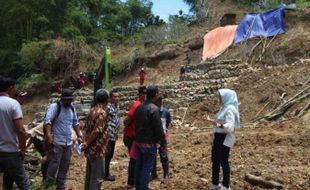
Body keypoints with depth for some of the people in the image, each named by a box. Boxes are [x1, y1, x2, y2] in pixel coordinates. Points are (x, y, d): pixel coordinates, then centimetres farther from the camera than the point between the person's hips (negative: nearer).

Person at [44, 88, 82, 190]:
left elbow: (75, 123, 23)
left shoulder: (72, 108, 12)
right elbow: (47, 120, -21)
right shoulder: (55, 106, -9)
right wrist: (49, 135, -34)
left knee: (65, 166, 13)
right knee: (54, 165, -7)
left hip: (68, 143, 7)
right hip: (56, 142, -7)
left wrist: (79, 136, 16)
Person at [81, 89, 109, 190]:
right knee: (98, 176, 1)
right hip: (97, 149, -9)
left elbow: (86, 128, 10)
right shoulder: (102, 113, -18)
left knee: (90, 174, 18)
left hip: (91, 149, 9)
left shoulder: (92, 111, 9)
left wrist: (86, 143, 8)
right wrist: (87, 144, -12)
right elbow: (96, 131, -22)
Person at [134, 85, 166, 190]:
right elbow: (159, 129, -19)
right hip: (150, 143, -8)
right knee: (147, 168, 0)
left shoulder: (139, 107, 4)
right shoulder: (154, 109, -20)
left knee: (139, 165, 17)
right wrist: (163, 143, -9)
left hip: (139, 142, 8)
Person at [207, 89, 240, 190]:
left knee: (223, 161, -3)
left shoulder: (230, 109, -18)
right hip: (218, 137, 10)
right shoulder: (224, 108, 12)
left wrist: (220, 125, -44)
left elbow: (230, 126, -27)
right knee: (215, 160, 16)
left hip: (225, 139, -10)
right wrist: (213, 121, 33)